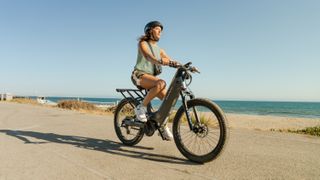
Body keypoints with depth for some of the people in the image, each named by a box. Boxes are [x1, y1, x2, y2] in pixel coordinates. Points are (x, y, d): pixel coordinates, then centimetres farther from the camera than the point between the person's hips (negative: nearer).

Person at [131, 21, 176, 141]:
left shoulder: (159, 49, 20)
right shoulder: (143, 43, 2)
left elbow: (170, 61, 7)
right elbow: (147, 55, -21)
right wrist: (159, 61, -43)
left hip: (151, 77, 6)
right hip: (140, 75, -6)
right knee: (161, 83, -35)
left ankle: (163, 127, -1)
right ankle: (141, 107, -21)